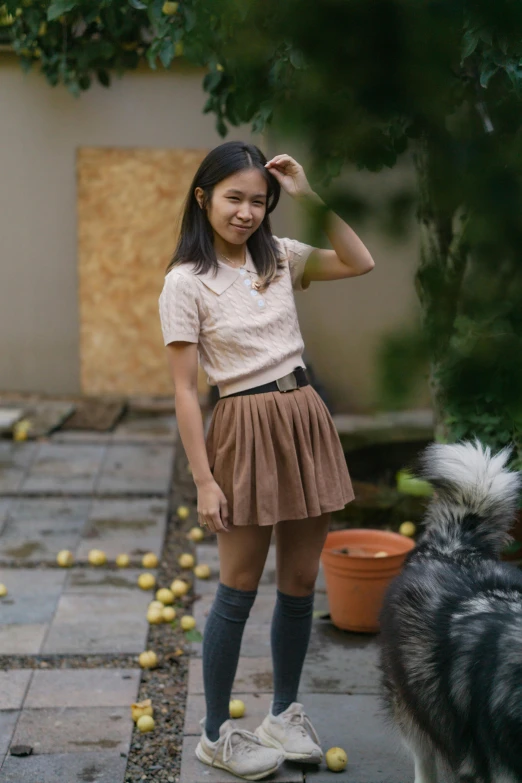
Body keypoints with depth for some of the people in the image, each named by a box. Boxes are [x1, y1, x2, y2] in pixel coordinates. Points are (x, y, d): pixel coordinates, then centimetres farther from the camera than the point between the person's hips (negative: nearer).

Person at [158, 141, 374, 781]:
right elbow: (184, 389, -10)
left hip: (306, 419, 5)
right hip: (246, 429, -5)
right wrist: (203, 479, -13)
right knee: (240, 588, 3)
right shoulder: (186, 281, -9)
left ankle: (285, 714, 30)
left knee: (300, 582, 12)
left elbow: (360, 264, 9)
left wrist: (310, 197, 0)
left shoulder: (278, 257, 6)